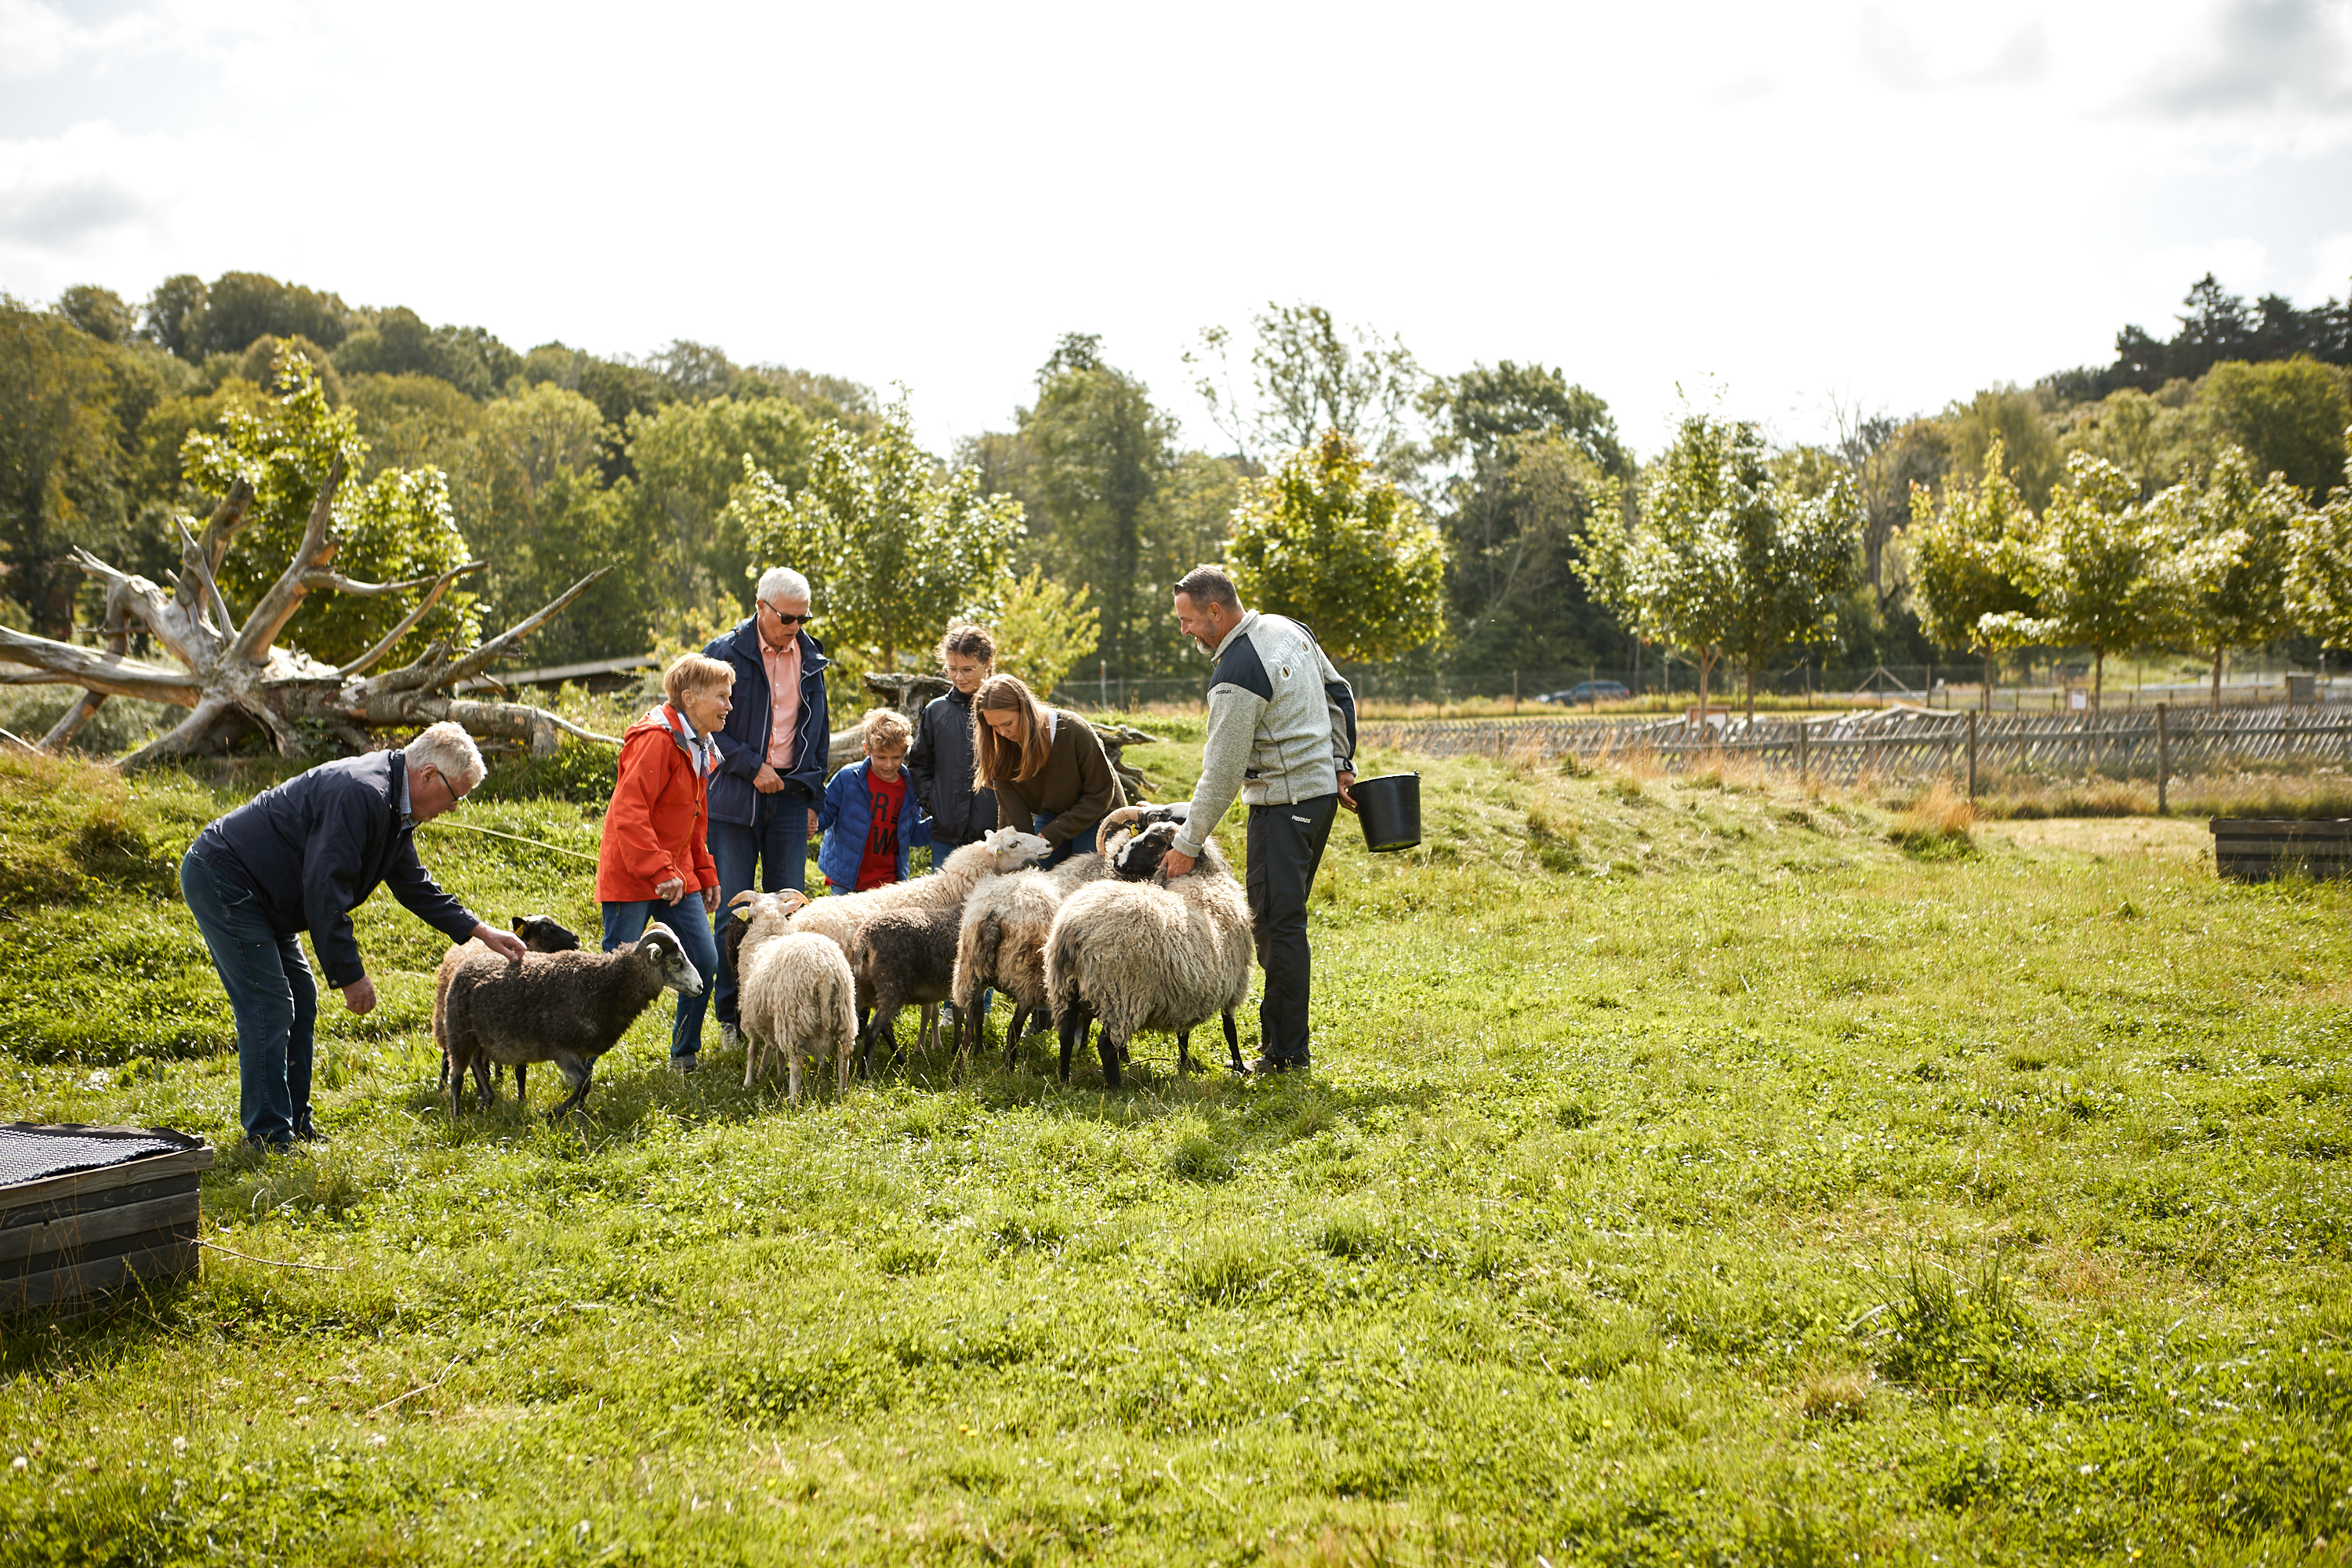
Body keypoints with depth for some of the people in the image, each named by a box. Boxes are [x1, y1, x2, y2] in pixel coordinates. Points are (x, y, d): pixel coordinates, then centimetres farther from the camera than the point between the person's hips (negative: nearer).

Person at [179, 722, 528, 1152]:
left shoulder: (394, 807, 7)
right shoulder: (360, 794, -26)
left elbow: (414, 883, 20)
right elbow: (325, 890, -28)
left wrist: (481, 931, 16)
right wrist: (350, 974, -21)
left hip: (258, 897, 11)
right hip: (219, 879, -11)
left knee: (301, 999, 12)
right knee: (269, 1005, -12)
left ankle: (295, 1122, 19)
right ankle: (268, 1137, -8)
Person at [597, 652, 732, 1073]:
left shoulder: (701, 748, 12)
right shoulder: (657, 740, -18)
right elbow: (629, 813, -25)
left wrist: (705, 874, 18)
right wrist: (659, 872, -29)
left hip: (677, 876, 9)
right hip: (631, 878, -8)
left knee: (704, 961, 2)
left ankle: (684, 1057, 15)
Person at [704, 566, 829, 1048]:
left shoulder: (810, 659, 10)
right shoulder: (726, 654, -4)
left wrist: (811, 796, 13)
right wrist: (751, 766, -13)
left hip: (790, 796, 3)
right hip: (736, 798, -3)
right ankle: (731, 1015, 8)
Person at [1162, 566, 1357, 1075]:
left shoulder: (1235, 679, -21)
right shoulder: (1289, 629, 7)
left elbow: (1222, 776, -19)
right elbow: (1338, 694, 18)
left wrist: (1188, 845, -11)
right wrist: (1341, 763, 22)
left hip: (1284, 803, -10)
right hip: (1323, 789, 10)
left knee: (1277, 924, -5)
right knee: (1282, 916, 15)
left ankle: (1286, 1052, -1)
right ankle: (1280, 1029, 20)